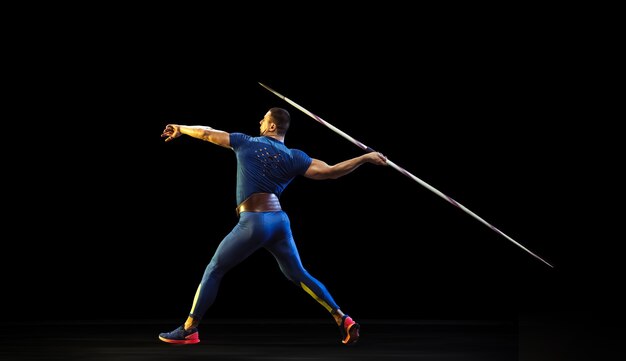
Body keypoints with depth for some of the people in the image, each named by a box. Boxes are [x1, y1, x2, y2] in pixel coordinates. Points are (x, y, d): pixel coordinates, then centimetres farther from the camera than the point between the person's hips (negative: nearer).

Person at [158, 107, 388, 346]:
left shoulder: (246, 143, 4)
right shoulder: (293, 157, 6)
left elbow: (208, 133, 13)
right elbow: (330, 172, -3)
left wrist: (181, 129, 31)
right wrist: (366, 157, 4)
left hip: (253, 222, -4)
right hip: (280, 221, 4)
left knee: (214, 271, 6)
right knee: (298, 274, 15)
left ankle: (189, 329, 6)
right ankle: (343, 319, 8)